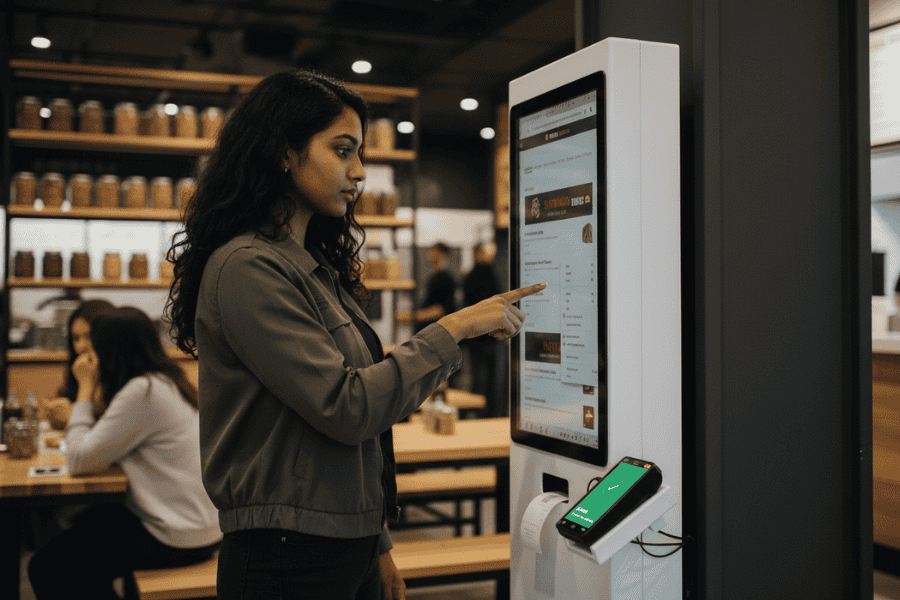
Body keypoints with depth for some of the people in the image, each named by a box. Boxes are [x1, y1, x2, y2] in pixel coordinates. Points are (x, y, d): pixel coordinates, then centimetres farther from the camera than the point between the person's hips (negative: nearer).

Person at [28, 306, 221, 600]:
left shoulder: (142, 392, -20)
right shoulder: (167, 382, 9)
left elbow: (79, 460, -14)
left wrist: (86, 388, -7)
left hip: (176, 540, -10)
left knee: (44, 568, -1)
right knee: (88, 521, 31)